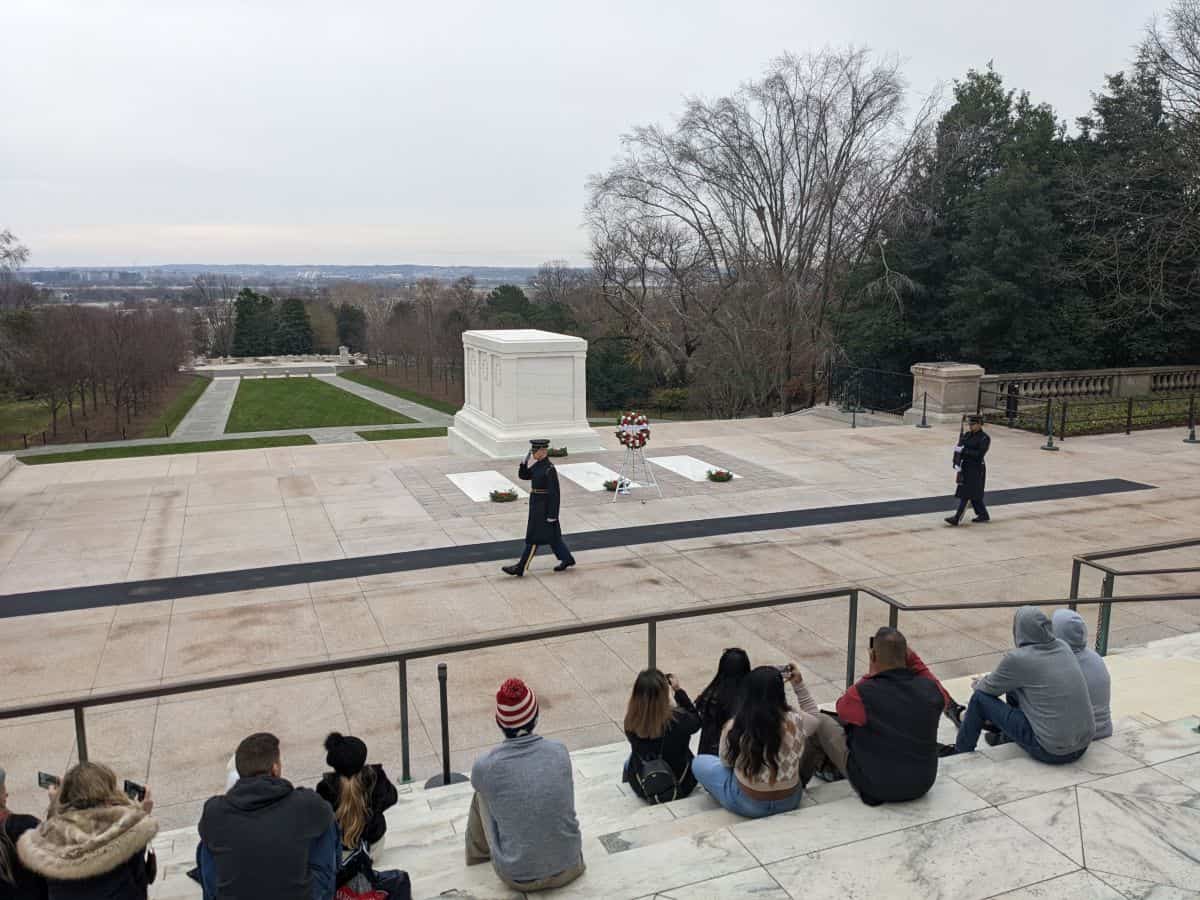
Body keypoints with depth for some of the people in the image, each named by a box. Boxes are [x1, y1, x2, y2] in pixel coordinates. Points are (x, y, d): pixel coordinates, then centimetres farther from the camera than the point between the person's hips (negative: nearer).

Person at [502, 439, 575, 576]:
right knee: (552, 535, 17)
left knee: (533, 537, -1)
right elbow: (523, 476, 13)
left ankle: (520, 567, 5)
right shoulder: (538, 465, 7)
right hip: (536, 505, 9)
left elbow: (554, 493, -21)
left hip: (543, 508, -9)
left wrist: (552, 515, -19)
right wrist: (525, 461, -4)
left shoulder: (549, 469, -21)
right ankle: (567, 559, 29)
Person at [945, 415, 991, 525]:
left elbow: (979, 454, -21)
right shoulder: (968, 435, 9)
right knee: (974, 494, 15)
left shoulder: (984, 438, -12)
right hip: (965, 467, 8)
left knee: (966, 493, -9)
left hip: (976, 469, -8)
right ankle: (983, 515, 28)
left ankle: (957, 518, -9)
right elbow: (958, 448, 5)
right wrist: (957, 463, -9)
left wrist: (963, 450, -23)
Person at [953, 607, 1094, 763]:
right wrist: (989, 679, 26)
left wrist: (979, 683, 24)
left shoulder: (1017, 658, -16)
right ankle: (1005, 738, 47)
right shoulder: (1063, 648, 3)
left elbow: (990, 689, 2)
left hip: (1051, 751, -7)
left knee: (980, 698, 6)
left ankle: (960, 752, 26)